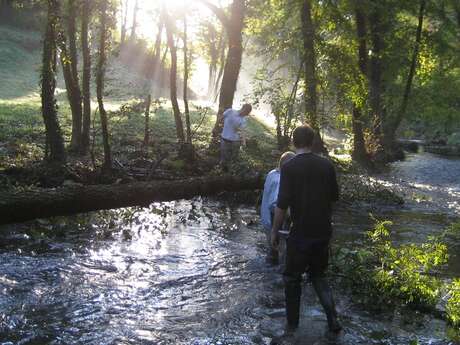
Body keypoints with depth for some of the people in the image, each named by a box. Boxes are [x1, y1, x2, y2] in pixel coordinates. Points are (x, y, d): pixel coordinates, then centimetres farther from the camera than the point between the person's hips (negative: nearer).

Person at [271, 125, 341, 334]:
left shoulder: (289, 168, -14)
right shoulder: (327, 165, -1)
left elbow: (282, 204, -16)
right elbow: (334, 197, 9)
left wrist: (274, 231, -4)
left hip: (300, 234, -4)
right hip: (323, 232, 4)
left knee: (292, 279, 14)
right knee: (318, 275, 22)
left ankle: (292, 325, 21)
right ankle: (333, 319, 11)